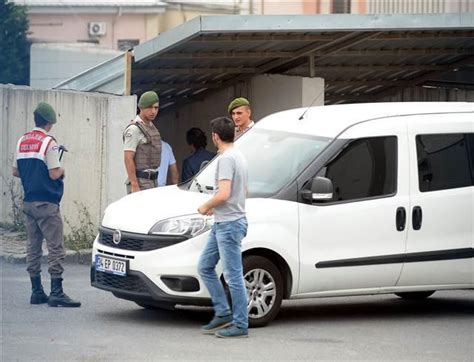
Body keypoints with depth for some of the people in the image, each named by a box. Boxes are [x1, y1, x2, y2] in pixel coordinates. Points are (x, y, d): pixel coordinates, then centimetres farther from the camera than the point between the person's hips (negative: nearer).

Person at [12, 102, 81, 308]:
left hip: (28, 202, 7)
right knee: (55, 248, -6)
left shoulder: (22, 141, 8)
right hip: (46, 204, -7)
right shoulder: (48, 143, -13)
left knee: (33, 248, 11)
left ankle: (36, 291, 13)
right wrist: (62, 171, 3)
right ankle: (56, 293, -11)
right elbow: (54, 174, -18)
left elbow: (15, 171, 12)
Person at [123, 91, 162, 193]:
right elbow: (128, 159, -18)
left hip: (152, 181, 9)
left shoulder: (152, 127, 16)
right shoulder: (134, 129, -12)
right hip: (140, 182, -9)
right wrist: (134, 185, -23)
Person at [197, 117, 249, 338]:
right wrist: (215, 208, 20)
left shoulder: (226, 159, -16)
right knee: (205, 267, 15)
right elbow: (244, 192, 24)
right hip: (221, 223, 11)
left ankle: (240, 325, -3)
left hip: (229, 224, -11)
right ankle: (223, 313, 16)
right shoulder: (239, 157, 16)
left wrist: (206, 207, -7)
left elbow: (223, 194, -26)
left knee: (233, 276, -6)